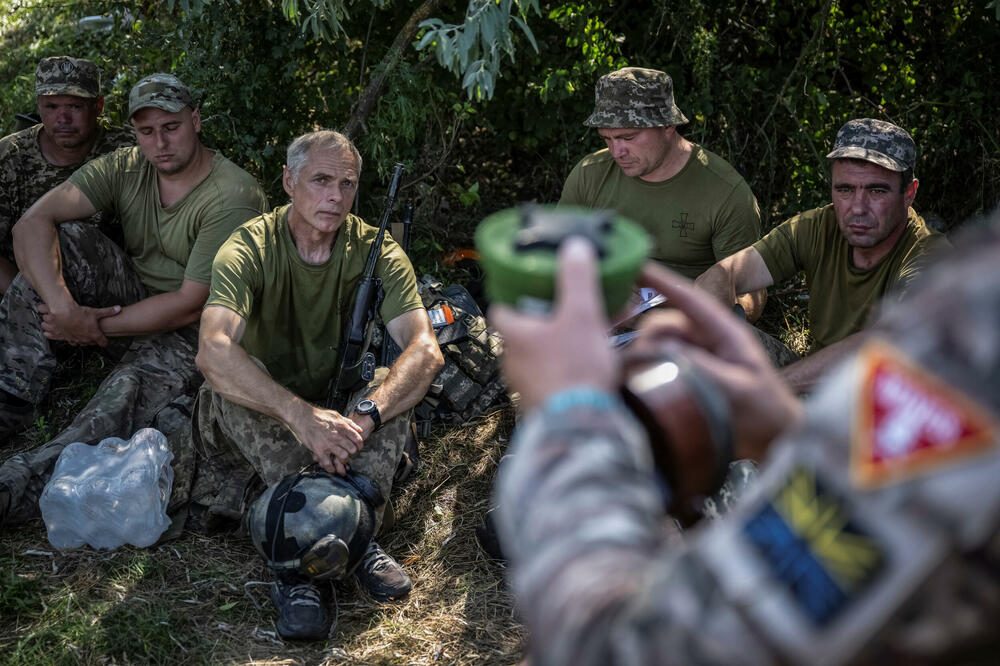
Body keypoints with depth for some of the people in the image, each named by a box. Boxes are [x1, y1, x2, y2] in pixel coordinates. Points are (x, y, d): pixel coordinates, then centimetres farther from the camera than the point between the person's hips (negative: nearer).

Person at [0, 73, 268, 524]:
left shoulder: (233, 197, -19)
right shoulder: (124, 169, -2)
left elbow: (190, 305, -20)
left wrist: (98, 325, -18)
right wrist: (61, 305, -30)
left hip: (193, 332, -6)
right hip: (132, 296, 6)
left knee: (132, 388, -37)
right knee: (61, 239, -17)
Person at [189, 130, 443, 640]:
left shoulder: (376, 252, -10)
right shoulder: (250, 248, -16)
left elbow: (426, 350, -24)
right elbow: (213, 351, -35)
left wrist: (364, 415, -43)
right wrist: (300, 416, -49)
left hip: (336, 404, 2)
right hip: (257, 418, -1)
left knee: (395, 381, -25)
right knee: (231, 383, -32)